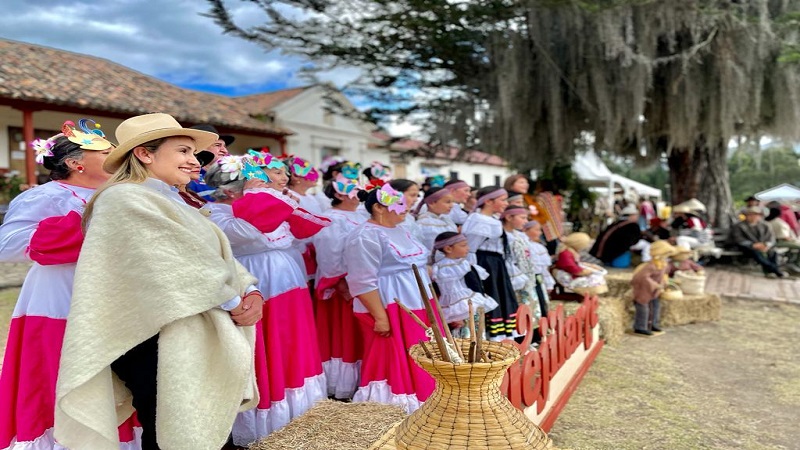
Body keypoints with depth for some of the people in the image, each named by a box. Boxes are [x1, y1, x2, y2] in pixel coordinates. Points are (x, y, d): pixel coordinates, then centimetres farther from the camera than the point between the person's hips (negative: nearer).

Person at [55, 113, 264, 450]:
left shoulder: (172, 203, 18)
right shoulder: (124, 199, -11)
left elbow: (217, 255, 10)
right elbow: (176, 264, -19)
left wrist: (250, 291, -8)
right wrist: (234, 302, -11)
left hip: (193, 340, 9)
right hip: (155, 344, -9)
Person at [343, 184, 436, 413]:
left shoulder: (400, 230, 14)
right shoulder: (366, 236, -16)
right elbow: (364, 282, -21)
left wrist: (428, 301, 21)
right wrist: (380, 317, -24)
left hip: (416, 307, 10)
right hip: (390, 310, -9)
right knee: (393, 362, -2)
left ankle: (417, 407, 26)